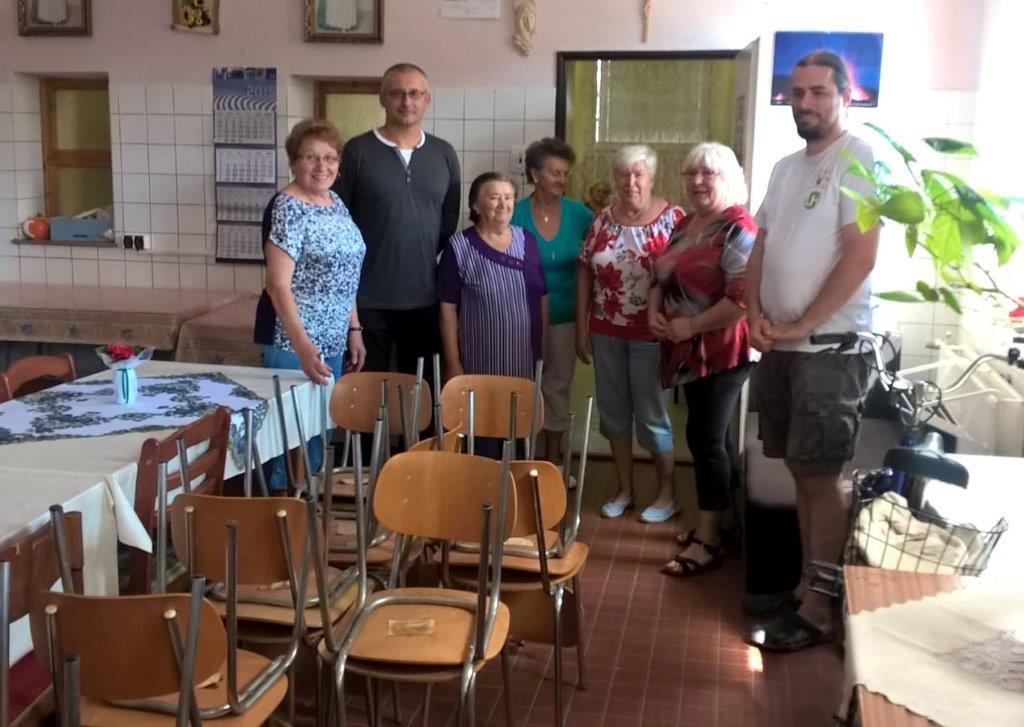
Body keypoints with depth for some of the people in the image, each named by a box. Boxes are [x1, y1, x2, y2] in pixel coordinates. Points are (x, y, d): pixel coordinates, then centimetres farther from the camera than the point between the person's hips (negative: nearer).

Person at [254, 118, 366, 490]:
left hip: (332, 342, 8)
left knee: (320, 435, 15)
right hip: (294, 342, -8)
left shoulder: (337, 204, 11)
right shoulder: (287, 208, -13)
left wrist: (354, 329, 14)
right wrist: (302, 345, -30)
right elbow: (278, 285, -20)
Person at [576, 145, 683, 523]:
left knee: (651, 414, 3)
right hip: (606, 332, 4)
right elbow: (585, 271, 7)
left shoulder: (673, 218, -7)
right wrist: (581, 327, 4)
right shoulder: (604, 218, 5)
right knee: (613, 411, 11)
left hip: (651, 334, -4)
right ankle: (624, 489, 26)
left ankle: (667, 494, 19)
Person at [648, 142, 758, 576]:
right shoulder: (686, 225, 14)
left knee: (704, 438, -6)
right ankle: (723, 519, 27)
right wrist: (655, 311, 1)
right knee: (714, 436, 15)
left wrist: (691, 325, -19)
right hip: (688, 351, 9)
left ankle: (707, 541, 3)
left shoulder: (738, 229, -15)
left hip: (722, 351, -9)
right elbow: (663, 278, 21)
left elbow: (744, 297, -26)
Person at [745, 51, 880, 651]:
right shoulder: (786, 167, 16)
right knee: (802, 473, 12)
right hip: (780, 346, 7)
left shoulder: (858, 158, -9)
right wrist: (756, 314, 0)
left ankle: (819, 610, 7)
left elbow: (861, 254, -17)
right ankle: (809, 587, 22)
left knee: (821, 478, -3)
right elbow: (761, 247, 17)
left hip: (831, 347, -7)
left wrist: (803, 325, -14)